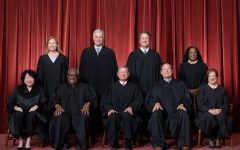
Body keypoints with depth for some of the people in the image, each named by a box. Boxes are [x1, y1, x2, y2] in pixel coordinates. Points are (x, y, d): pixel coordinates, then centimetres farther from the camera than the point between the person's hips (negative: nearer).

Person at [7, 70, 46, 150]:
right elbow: (9, 102, 8)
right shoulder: (18, 89, 13)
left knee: (31, 115, -36)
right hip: (20, 112, 1)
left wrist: (37, 106, -18)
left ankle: (28, 140, -30)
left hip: (33, 113, -1)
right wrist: (15, 107, -13)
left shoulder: (39, 89, 13)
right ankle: (20, 140, -25)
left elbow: (43, 102, 1)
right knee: (18, 115, -34)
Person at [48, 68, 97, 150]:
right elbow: (53, 99, 13)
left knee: (84, 118, -36)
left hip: (79, 112, -1)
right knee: (58, 118, -34)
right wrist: (57, 105, -10)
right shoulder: (61, 88, 26)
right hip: (64, 111, 1)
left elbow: (92, 97, 10)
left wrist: (87, 104, -14)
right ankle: (62, 142, -18)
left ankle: (81, 143, -23)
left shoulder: (85, 87, 24)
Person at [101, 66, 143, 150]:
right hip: (115, 111, 1)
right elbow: (105, 101, 12)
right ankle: (114, 143, -23)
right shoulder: (112, 87, 20)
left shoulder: (134, 87, 20)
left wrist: (131, 107, -11)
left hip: (127, 111, -1)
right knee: (113, 117, -35)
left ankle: (128, 143, -26)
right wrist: (110, 108, -9)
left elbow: (138, 99, 8)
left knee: (127, 116, -37)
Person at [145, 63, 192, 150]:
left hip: (176, 111, 0)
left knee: (184, 114, -33)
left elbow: (186, 98, 12)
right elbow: (150, 98, 10)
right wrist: (156, 102, -13)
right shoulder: (157, 86, 23)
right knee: (156, 115, -33)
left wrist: (182, 104, -11)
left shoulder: (180, 85, 22)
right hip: (162, 111, 0)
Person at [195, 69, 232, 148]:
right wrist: (209, 110, -15)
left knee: (222, 117, -34)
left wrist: (220, 109, -12)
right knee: (208, 117, -36)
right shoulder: (203, 88, 11)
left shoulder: (222, 89, 17)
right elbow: (200, 104, 1)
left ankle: (218, 139, -19)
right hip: (206, 112, -1)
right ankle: (210, 139, -17)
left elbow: (225, 104, 10)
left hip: (219, 111, 1)